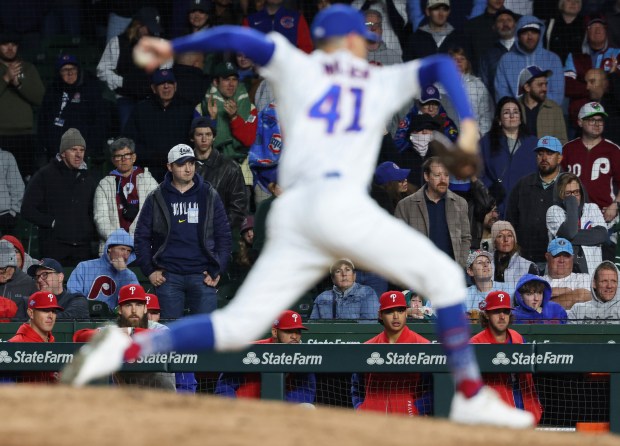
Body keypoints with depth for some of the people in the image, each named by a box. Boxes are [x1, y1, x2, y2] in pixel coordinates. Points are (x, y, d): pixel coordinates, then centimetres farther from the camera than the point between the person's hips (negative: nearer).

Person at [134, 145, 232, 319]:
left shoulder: (209, 196, 9)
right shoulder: (157, 199, 8)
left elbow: (224, 236, 10)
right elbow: (141, 237, 10)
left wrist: (217, 271, 0)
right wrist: (149, 271, 1)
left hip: (202, 276, 0)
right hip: (168, 277, 0)